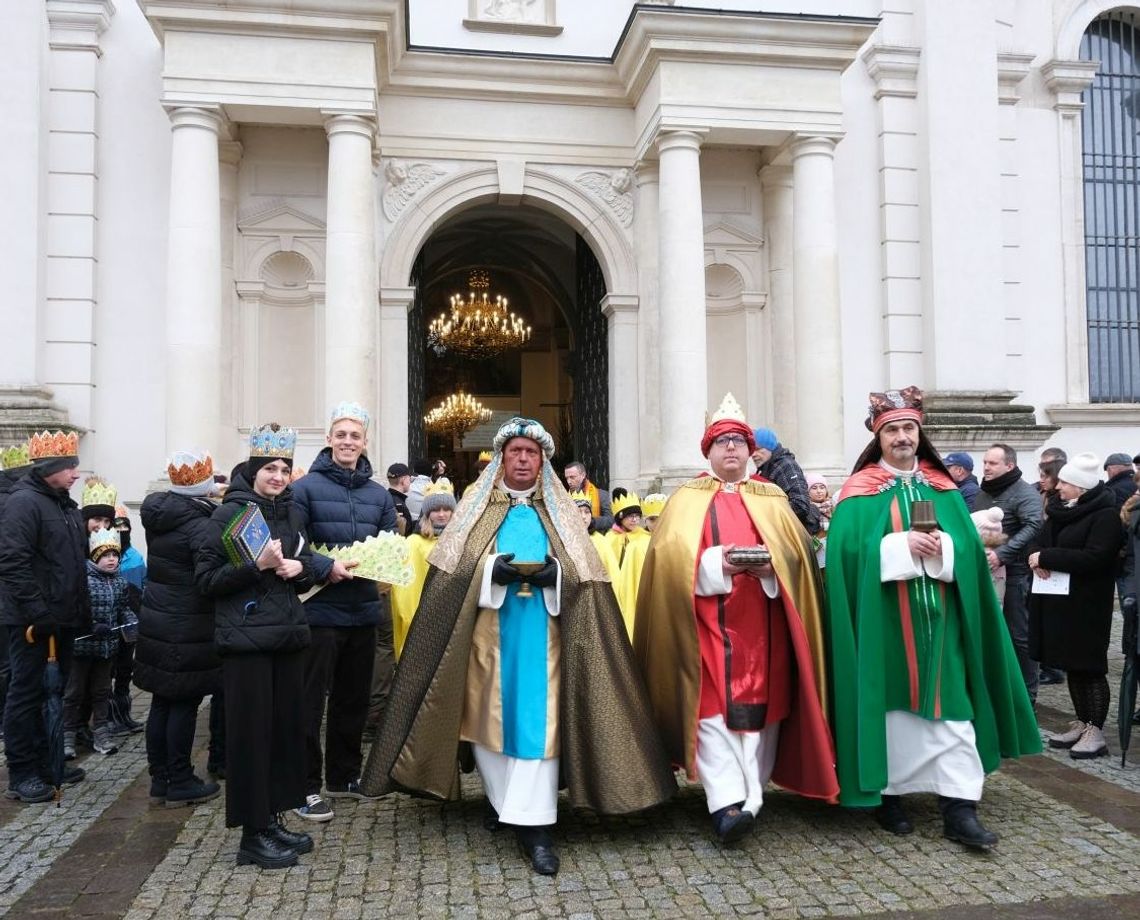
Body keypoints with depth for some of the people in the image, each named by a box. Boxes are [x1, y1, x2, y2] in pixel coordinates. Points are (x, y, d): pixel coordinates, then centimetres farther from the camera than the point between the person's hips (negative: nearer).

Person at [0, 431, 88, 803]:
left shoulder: (64, 504, 15)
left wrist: (83, 609, 17)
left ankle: (46, 762, 27)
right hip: (33, 621, -9)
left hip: (62, 618, 9)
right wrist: (37, 614, -24)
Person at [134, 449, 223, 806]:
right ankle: (180, 783, 10)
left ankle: (160, 779, 22)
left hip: (156, 622, 8)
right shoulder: (200, 525, -18)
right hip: (188, 631, -8)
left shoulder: (157, 516, 6)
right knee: (184, 705, 2)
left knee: (162, 702, 13)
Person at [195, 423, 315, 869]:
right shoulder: (229, 513, -7)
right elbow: (206, 578, -10)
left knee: (287, 727, 9)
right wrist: (256, 565, -22)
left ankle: (273, 819, 23)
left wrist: (298, 568, -2)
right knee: (251, 731, -2)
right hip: (246, 640, -6)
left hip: (288, 635, 7)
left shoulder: (291, 513, 12)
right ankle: (253, 834, 9)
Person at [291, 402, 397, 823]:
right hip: (319, 611, -6)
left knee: (354, 698, 16)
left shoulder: (379, 495, 12)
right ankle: (306, 786, 12)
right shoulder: (306, 488, -6)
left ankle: (344, 776, 30)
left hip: (364, 612, 6)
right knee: (310, 701, 1)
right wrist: (327, 568, -23)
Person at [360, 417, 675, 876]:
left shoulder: (559, 511, 11)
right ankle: (503, 798, 29)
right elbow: (453, 564, 0)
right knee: (488, 713, 7)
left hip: (541, 629, 0)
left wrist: (554, 572, -16)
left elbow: (584, 570, 4)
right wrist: (491, 570, -18)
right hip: (488, 628, 1)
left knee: (538, 718, -6)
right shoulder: (477, 506, 9)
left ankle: (534, 826, -4)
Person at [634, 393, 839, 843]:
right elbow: (670, 554, -2)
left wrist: (769, 566, -14)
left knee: (760, 707, 1)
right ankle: (726, 803, -13)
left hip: (761, 625, 2)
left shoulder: (772, 499, 16)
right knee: (713, 707, -10)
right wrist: (715, 562, -17)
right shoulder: (687, 499, 10)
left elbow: (797, 552, 6)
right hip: (706, 622, -2)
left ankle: (748, 801, 9)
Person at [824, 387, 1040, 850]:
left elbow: (969, 546, 4)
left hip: (937, 617, 3)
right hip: (884, 618, -3)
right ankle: (887, 794, 20)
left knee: (950, 707, 0)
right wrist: (902, 545, -20)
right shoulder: (859, 493, -1)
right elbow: (847, 549, -12)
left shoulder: (944, 490, 10)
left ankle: (959, 809, 5)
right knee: (889, 703, 5)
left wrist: (943, 548, -16)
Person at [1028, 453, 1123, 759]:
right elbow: (1039, 540, 14)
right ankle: (1082, 724, 24)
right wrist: (1037, 556, -10)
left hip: (1086, 606, -8)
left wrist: (1047, 557, -20)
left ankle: (1095, 733, 8)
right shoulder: (1061, 509, 12)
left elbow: (1094, 558, -24)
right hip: (1058, 602, 8)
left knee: (1089, 667, -1)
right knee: (1071, 666, 13)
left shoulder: (1106, 515, -13)